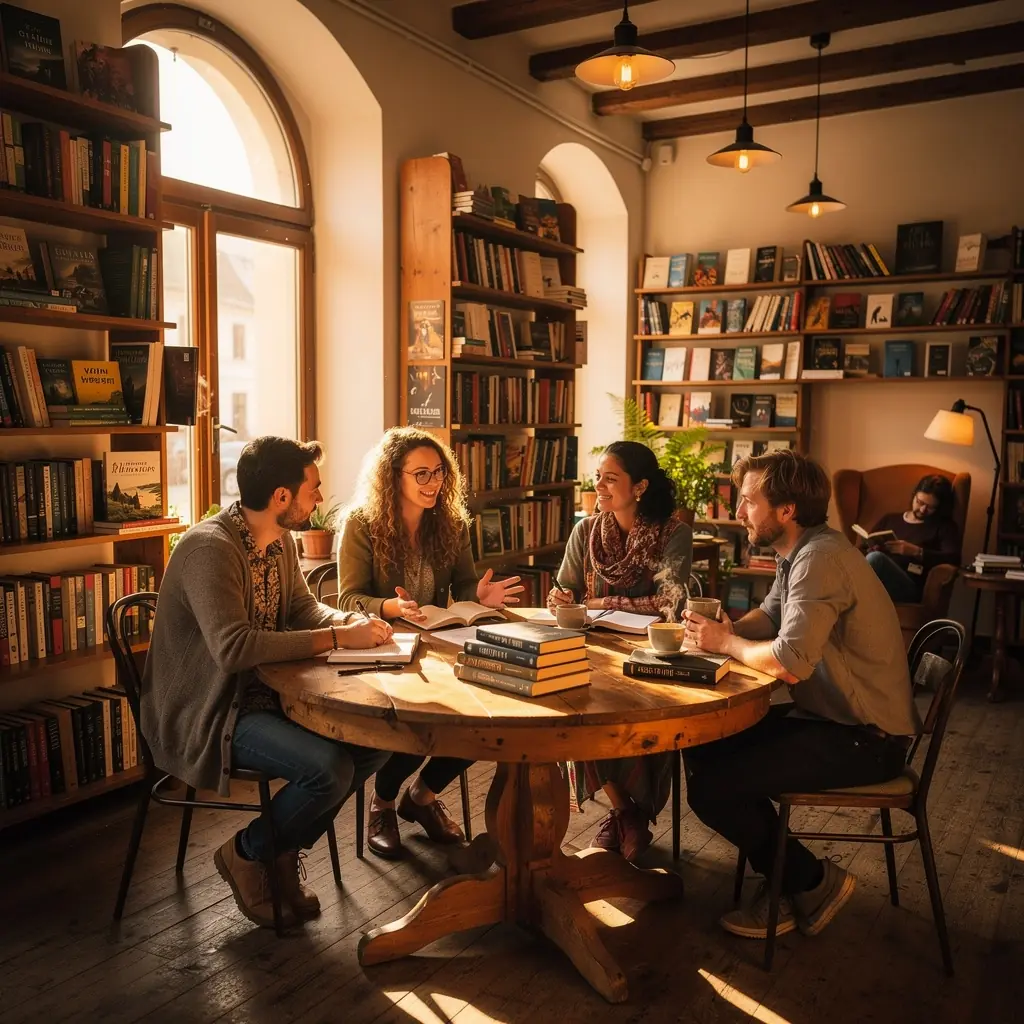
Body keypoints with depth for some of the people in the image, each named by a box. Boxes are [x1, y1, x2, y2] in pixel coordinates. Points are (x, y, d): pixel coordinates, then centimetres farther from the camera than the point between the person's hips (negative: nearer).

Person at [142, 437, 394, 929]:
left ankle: (284, 851, 11)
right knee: (330, 768, -26)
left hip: (261, 693, 9)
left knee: (375, 738, -5)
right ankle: (248, 853, 4)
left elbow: (303, 607, 15)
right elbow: (234, 647, -34)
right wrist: (335, 638, -30)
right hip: (203, 714, -9)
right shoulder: (210, 547, -24)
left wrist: (352, 621, -7)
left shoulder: (280, 542, 4)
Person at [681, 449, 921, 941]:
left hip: (864, 739, -10)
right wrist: (723, 629, -5)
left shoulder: (821, 558, -25)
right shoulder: (799, 552, 7)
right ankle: (784, 878, 19)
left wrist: (726, 642, -15)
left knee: (711, 788, -15)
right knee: (702, 744, 10)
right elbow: (767, 618, 16)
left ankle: (812, 882, 9)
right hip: (831, 715, 10)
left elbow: (790, 663, -33)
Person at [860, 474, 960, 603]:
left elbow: (954, 559, 1)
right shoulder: (890, 519, 30)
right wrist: (872, 550, -2)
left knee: (875, 558, -37)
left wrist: (916, 552, -11)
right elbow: (862, 548, 23)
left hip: (909, 587, -3)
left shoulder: (943, 527, 20)